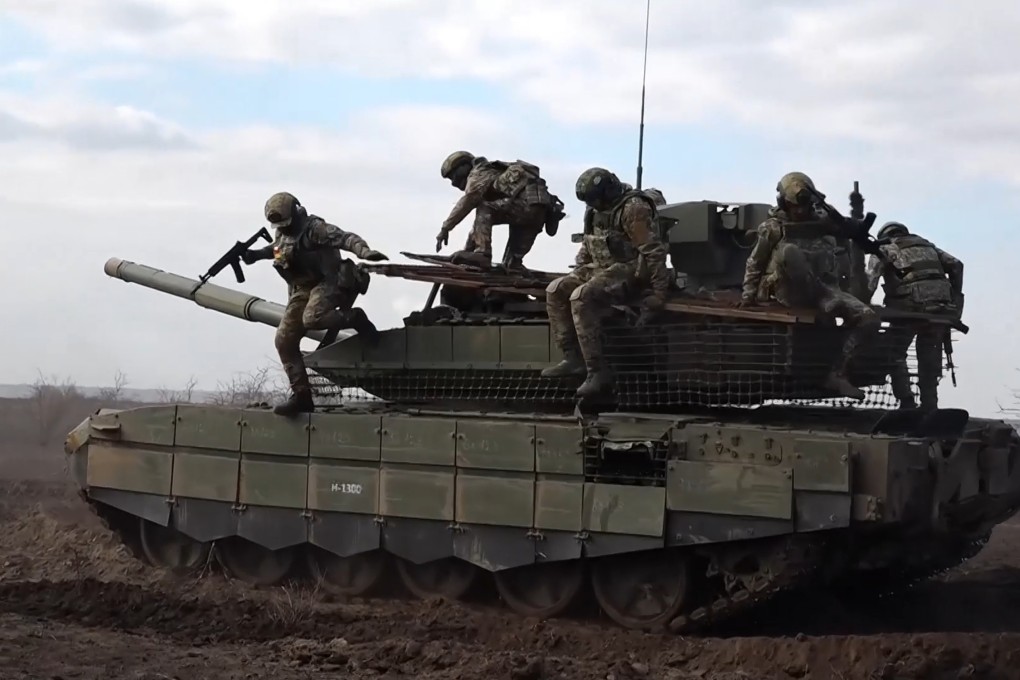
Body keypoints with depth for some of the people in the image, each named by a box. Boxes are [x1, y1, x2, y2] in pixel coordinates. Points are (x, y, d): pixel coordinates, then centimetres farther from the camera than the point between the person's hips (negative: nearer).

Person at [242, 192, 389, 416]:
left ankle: (354, 318, -11)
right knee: (285, 340, -1)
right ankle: (301, 396, 3)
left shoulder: (314, 227, -14)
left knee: (312, 319, -38)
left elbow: (345, 238, -27)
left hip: (328, 282, -8)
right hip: (301, 289, 8)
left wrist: (364, 251, -43)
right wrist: (257, 254, 29)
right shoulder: (282, 234, 11)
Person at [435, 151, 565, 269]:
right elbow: (480, 222, 37)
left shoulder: (479, 173, 7)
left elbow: (466, 202, -11)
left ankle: (482, 254, -21)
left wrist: (445, 228, -11)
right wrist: (468, 249, 36)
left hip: (529, 202, -10)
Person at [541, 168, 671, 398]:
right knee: (556, 290, -2)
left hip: (629, 271, -10)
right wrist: (576, 275, 13)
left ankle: (597, 371, -29)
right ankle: (573, 358, -8)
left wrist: (659, 292, -22)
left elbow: (654, 251, -20)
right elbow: (586, 247, 27)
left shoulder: (633, 208, -16)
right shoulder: (598, 212, 14)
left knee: (581, 298, -29)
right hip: (601, 268, 10)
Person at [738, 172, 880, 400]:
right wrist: (748, 294, 6)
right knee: (789, 251, -35)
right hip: (790, 292, -4)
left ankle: (836, 373, -18)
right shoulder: (773, 228, 4)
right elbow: (754, 263, 12)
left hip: (824, 288, 4)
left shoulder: (823, 222, 10)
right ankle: (824, 309, -30)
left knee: (869, 318, -19)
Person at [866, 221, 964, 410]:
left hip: (911, 303, -4)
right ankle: (929, 407, 10)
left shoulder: (884, 249, 17)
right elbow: (956, 265, 19)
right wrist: (955, 299, 18)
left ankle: (907, 403, -5)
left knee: (896, 352, 8)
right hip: (940, 304, 4)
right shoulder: (927, 245, 30)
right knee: (929, 357, 14)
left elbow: (870, 280, -1)